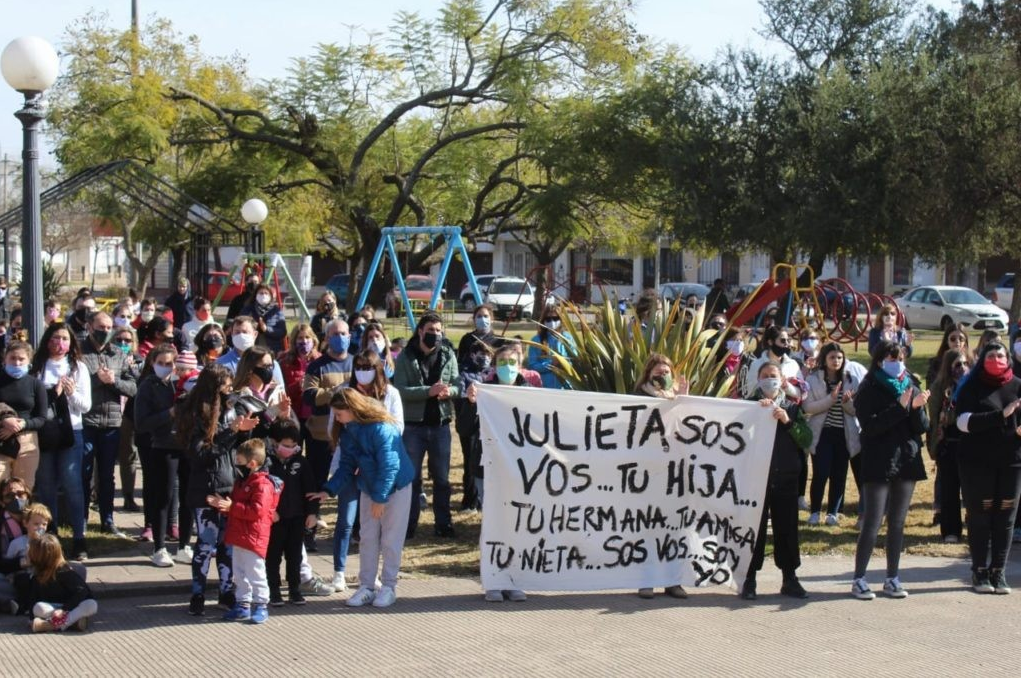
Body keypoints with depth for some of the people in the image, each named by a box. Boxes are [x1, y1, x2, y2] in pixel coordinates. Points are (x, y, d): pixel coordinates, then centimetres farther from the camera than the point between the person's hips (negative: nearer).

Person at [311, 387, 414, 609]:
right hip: (369, 489, 7)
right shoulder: (347, 432, -4)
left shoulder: (382, 429, -27)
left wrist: (379, 498, -23)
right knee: (367, 538, 5)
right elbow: (347, 466, 2)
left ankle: (388, 587, 7)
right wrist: (328, 490, -9)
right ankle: (366, 587, 9)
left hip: (396, 487, -7)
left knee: (391, 540, -1)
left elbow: (389, 467, -26)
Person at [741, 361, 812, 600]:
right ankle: (749, 580, 6)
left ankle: (790, 579, 15)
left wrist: (788, 422, -15)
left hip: (786, 478, 2)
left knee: (787, 528, 7)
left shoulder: (792, 408, 9)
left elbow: (807, 439, -1)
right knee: (754, 528, 0)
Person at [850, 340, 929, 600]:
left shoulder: (911, 386, 10)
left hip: (907, 462, 5)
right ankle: (859, 579, -1)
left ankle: (892, 578, 14)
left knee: (897, 523, 8)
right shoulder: (869, 390, -3)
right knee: (872, 522, -6)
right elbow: (870, 425, -16)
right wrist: (900, 406, -21)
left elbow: (922, 427, 6)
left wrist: (917, 408, -14)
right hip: (878, 464, -5)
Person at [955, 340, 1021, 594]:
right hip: (977, 461, -2)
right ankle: (980, 571, 9)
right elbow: (965, 421, -14)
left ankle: (998, 571, 10)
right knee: (979, 516, 1)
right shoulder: (972, 388, -1)